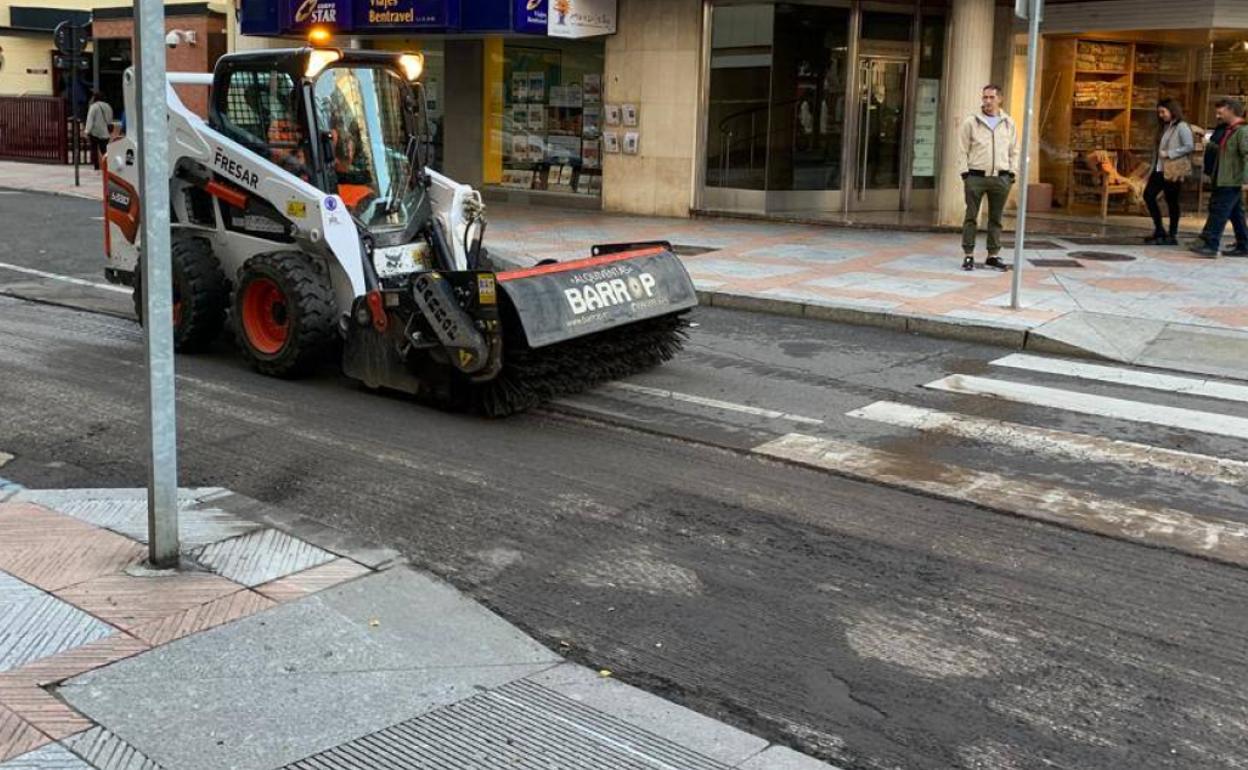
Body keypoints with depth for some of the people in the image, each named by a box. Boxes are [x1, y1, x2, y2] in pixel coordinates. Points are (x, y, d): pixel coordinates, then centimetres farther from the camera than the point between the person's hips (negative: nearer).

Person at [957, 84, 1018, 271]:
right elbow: (963, 150, 1)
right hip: (976, 176, -3)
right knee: (971, 217, -1)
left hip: (1001, 178, 3)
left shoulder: (1009, 123, 10)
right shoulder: (971, 122, 2)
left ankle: (993, 255, 13)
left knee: (996, 218, 7)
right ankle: (968, 255, 2)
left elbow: (1014, 151, 14)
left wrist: (1011, 172, 5)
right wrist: (965, 173, -7)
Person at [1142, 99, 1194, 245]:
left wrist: (1168, 154, -17)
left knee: (1172, 201, -2)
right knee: (1148, 195, 5)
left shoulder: (1182, 127, -8)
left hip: (1174, 171, -9)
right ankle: (1159, 230, 14)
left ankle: (1172, 235, 7)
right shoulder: (1164, 127, 17)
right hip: (1160, 169, 9)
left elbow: (1189, 146, -17)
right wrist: (1152, 169, 12)